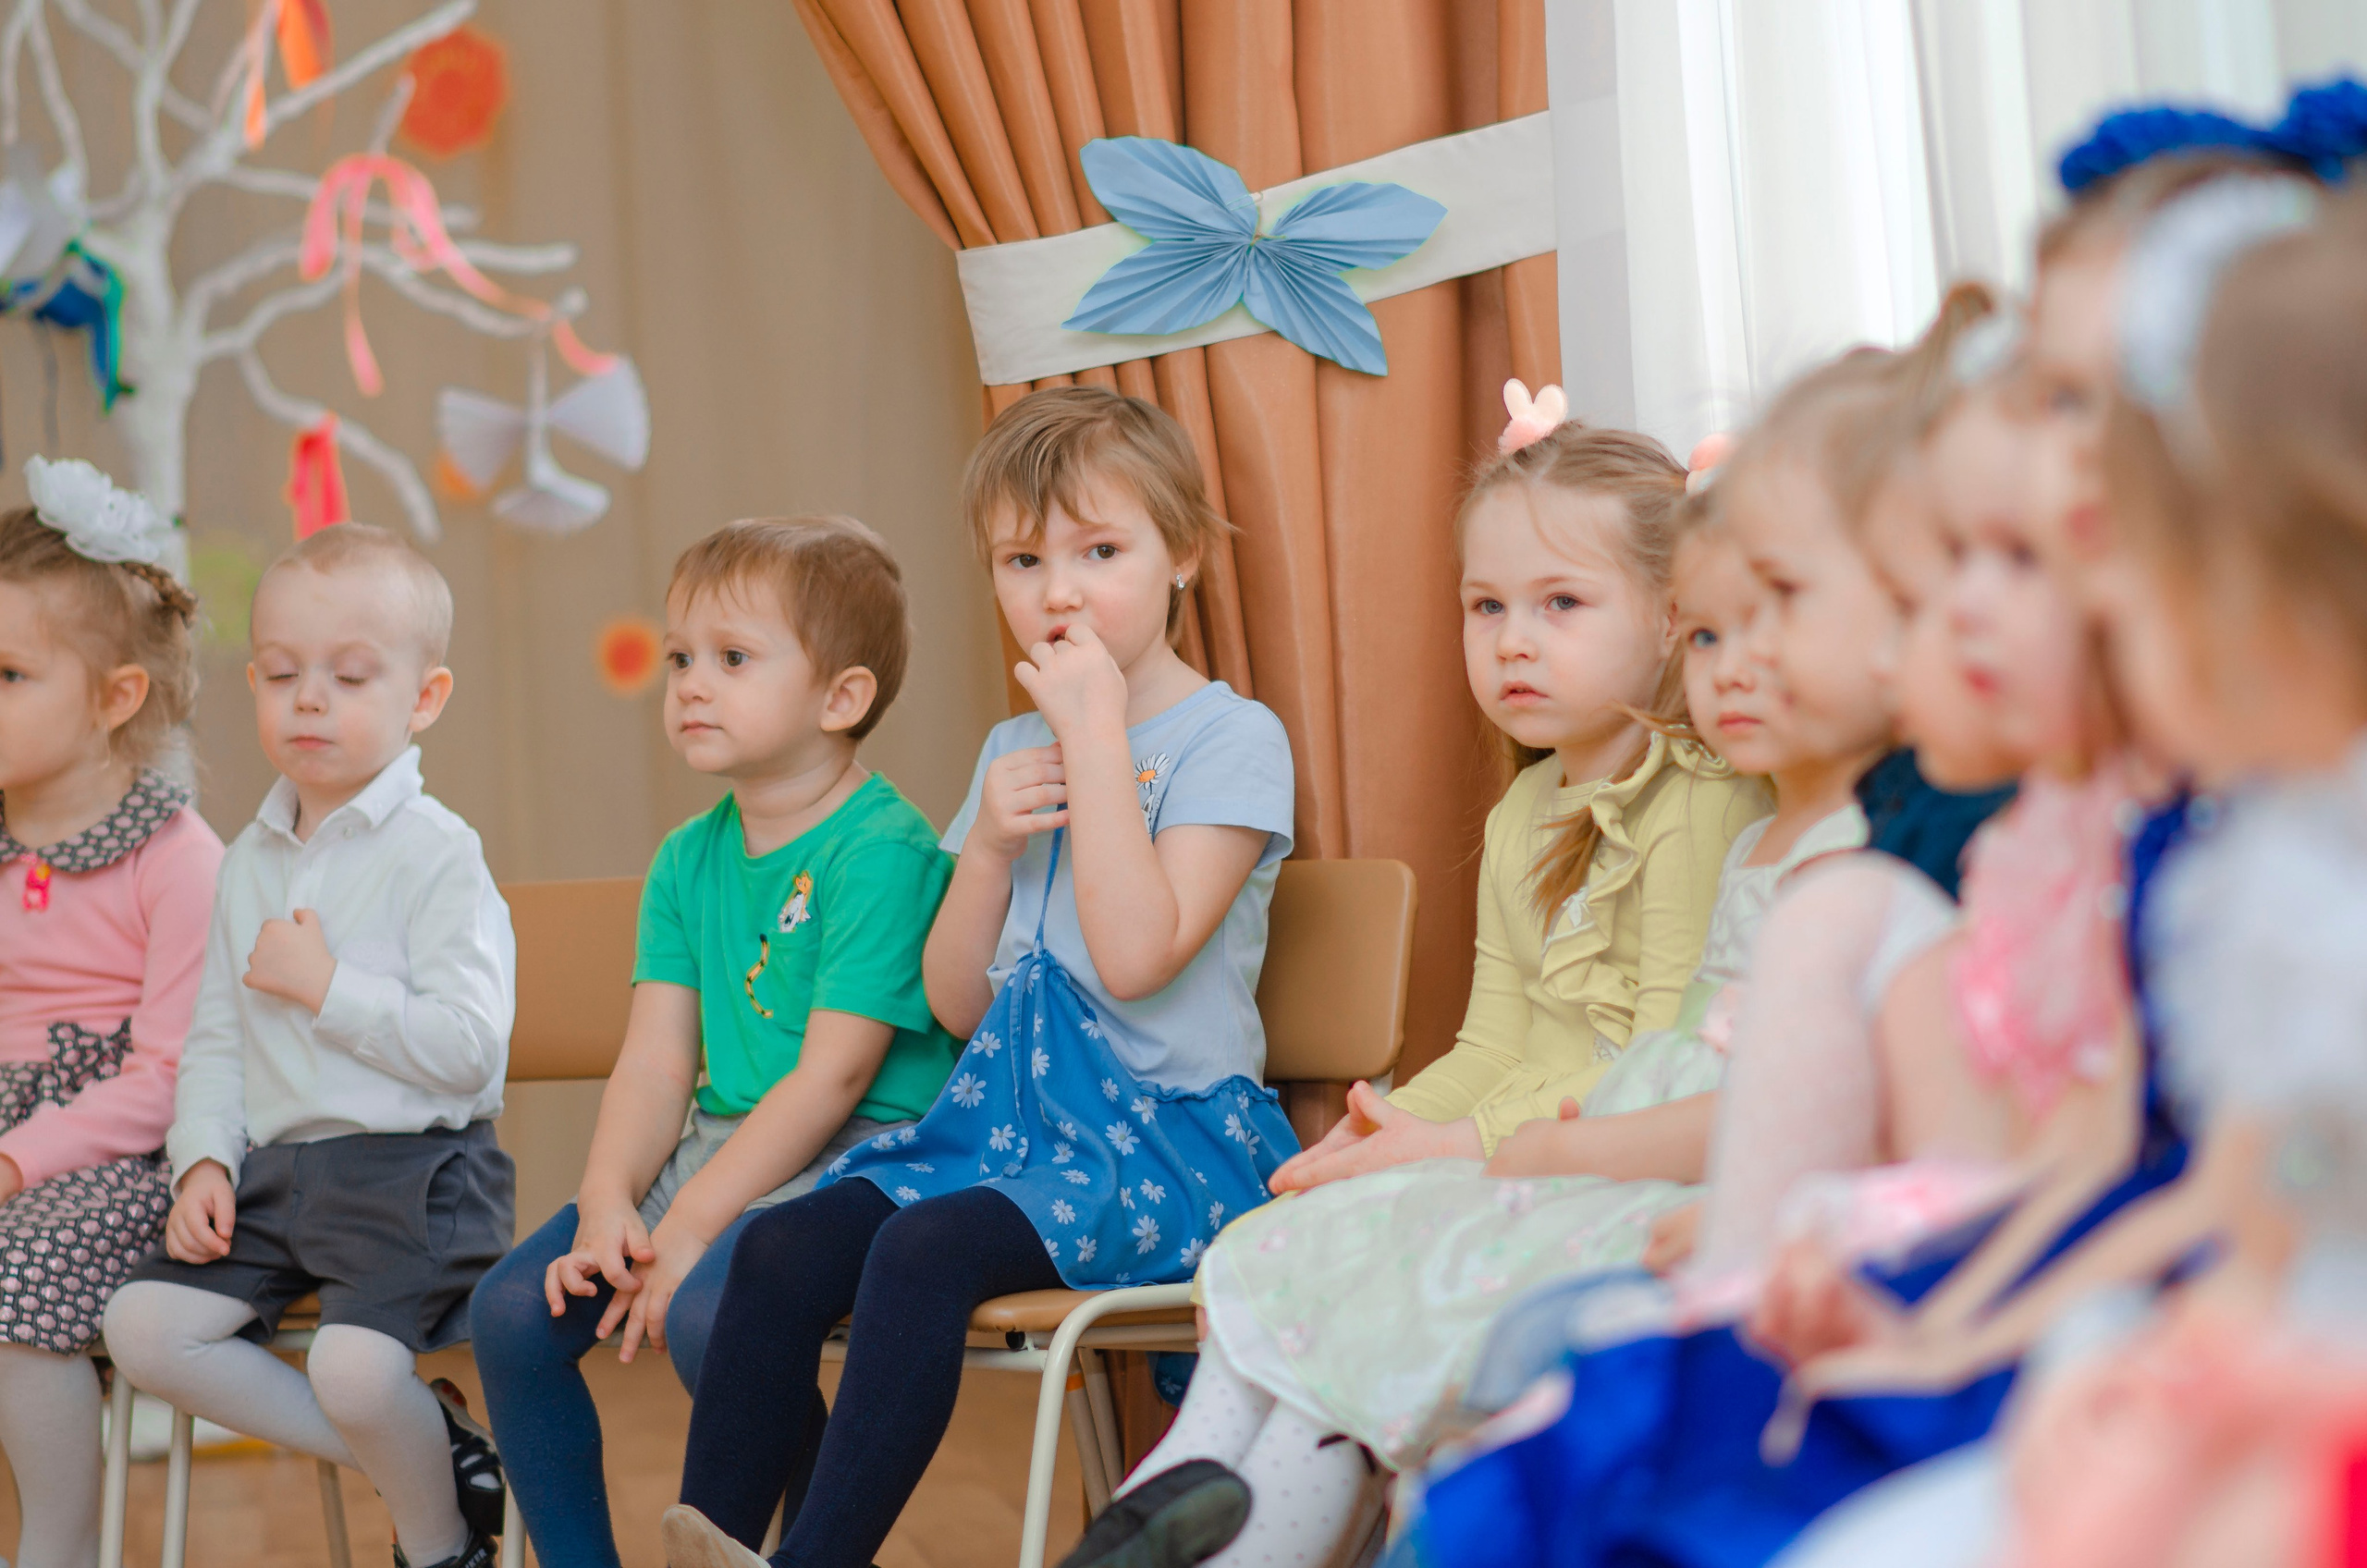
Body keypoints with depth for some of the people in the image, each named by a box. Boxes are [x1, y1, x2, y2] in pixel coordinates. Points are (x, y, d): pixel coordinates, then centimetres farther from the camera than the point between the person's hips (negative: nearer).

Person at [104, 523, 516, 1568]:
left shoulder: (438, 855, -10)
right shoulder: (249, 861, 13)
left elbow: (469, 1046, -19)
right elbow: (215, 1039, 15)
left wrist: (329, 988, -17)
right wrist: (203, 1161, 0)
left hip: (412, 1169, -7)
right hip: (274, 1168, 8)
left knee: (354, 1362, -27)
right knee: (145, 1326, -5)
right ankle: (421, 1454, 2)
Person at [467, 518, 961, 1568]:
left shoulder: (884, 849, -13)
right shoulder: (689, 860, 11)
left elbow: (832, 1077, -18)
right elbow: (657, 1060, 6)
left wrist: (691, 1225, -19)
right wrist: (608, 1205, -12)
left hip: (857, 1155, -8)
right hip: (717, 1146, 8)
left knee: (706, 1312, -32)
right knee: (513, 1310, -6)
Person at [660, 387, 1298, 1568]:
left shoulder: (1231, 738, -5)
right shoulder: (1014, 749, 16)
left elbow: (1137, 956, -20)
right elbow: (956, 1004, 15)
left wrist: (1097, 733, -15)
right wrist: (988, 846, -2)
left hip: (1165, 1135, -7)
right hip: (1006, 1112, 7)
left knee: (923, 1251, -30)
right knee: (778, 1249, -16)